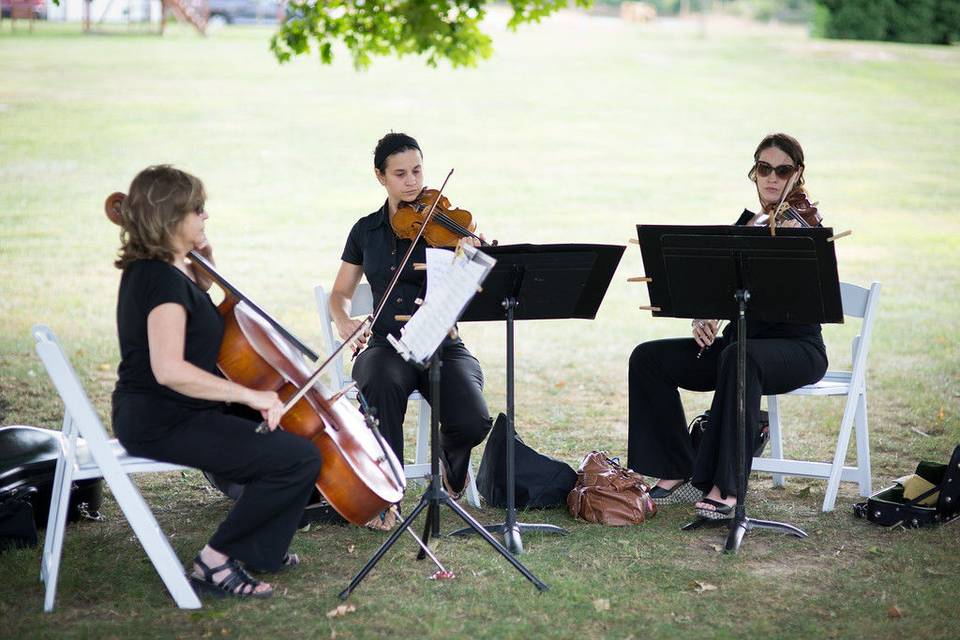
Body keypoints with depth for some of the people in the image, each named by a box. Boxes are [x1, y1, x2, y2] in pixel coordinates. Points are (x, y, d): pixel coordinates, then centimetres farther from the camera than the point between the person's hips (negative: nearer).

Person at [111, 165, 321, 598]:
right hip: (163, 425, -11)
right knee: (298, 458, -19)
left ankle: (256, 552, 20)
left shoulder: (151, 269, 9)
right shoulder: (163, 279, -22)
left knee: (293, 428, 20)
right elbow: (169, 369, -34)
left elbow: (195, 305, 32)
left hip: (160, 414, 11)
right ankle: (215, 561, -8)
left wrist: (203, 269, 13)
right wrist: (249, 394, -29)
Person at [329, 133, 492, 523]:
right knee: (381, 385, -38)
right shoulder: (366, 230, 10)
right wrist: (344, 322, -5)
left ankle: (450, 458, 13)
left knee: (473, 423, -27)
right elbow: (341, 293, 18)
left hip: (441, 345, -1)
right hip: (387, 345, 1)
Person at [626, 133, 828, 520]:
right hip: (741, 339, 7)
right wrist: (703, 320, -5)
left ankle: (725, 488, -37)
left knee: (738, 359, -41)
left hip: (797, 348, -7)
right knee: (649, 358, -9)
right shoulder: (744, 223, 13)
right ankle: (677, 472, -5)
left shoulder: (805, 225, -8)